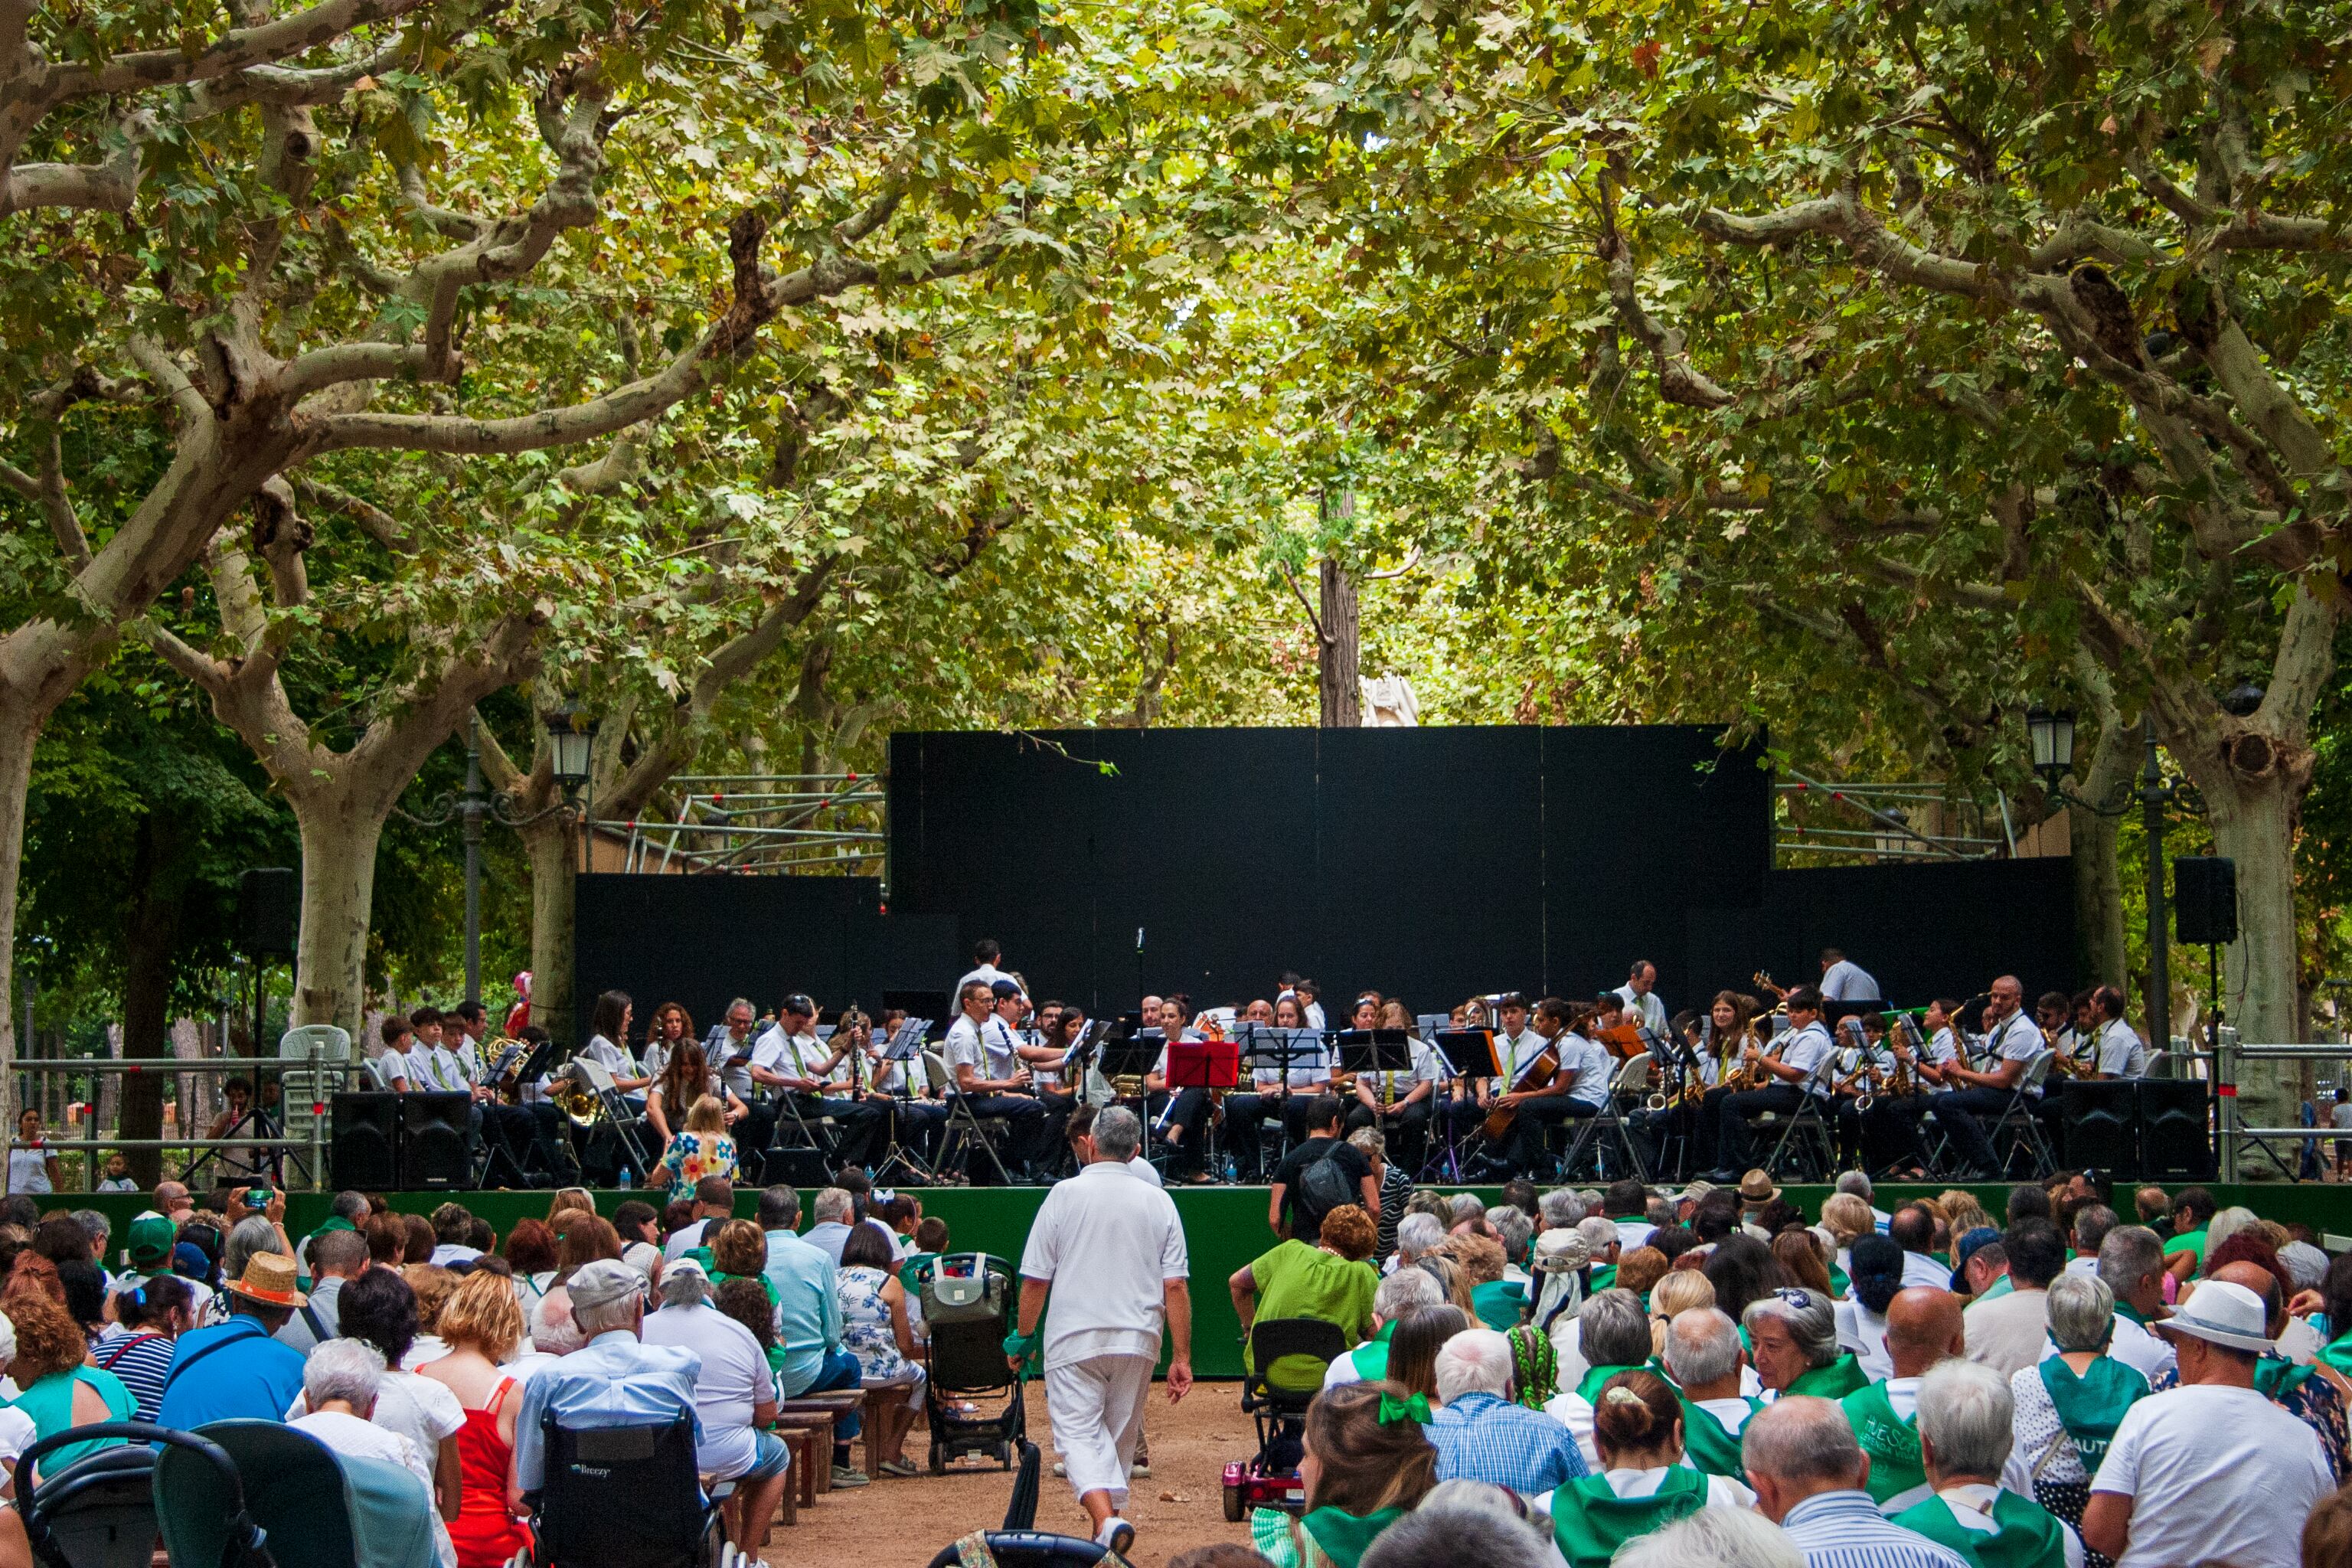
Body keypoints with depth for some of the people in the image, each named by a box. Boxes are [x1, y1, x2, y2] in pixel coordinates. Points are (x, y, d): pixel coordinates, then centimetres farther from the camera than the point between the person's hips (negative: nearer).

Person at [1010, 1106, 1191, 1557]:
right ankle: (1106, 1531, 22)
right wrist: (1181, 1358, 1)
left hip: (1074, 1339, -3)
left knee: (1077, 1432, -4)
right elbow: (1175, 1286, -2)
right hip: (1137, 1341, 3)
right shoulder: (1158, 1201, 3)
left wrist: (1022, 1337, 10)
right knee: (1119, 1437, 17)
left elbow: (1035, 1278, -2)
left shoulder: (1065, 1194, -3)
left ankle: (1105, 1519, -28)